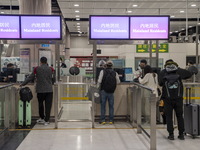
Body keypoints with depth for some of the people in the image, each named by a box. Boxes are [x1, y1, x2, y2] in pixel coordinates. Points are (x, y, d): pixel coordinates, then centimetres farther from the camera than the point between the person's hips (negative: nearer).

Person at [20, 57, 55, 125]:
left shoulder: (37, 69, -3)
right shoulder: (51, 69, 0)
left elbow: (30, 77, 2)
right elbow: (53, 79, 7)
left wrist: (23, 84, 13)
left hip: (40, 90, 0)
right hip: (49, 90, 0)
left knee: (40, 104, 18)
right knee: (48, 105, 3)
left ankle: (42, 118, 29)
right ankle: (46, 120, 5)